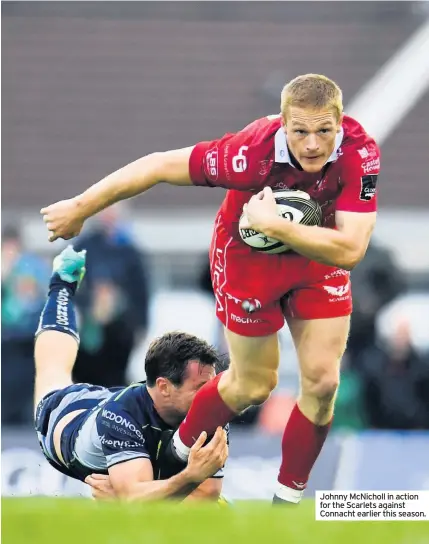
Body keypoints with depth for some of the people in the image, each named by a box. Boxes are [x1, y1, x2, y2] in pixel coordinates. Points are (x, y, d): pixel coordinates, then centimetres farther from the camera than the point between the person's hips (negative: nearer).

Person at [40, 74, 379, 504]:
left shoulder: (361, 154, -34)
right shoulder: (252, 152, -39)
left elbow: (349, 251, -38)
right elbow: (160, 166, -28)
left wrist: (274, 225, -45)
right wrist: (80, 209, -20)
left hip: (318, 252, 3)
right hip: (248, 255, -3)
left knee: (322, 381, -1)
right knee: (253, 385, 9)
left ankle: (289, 495, 21)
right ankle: (181, 451, 38)